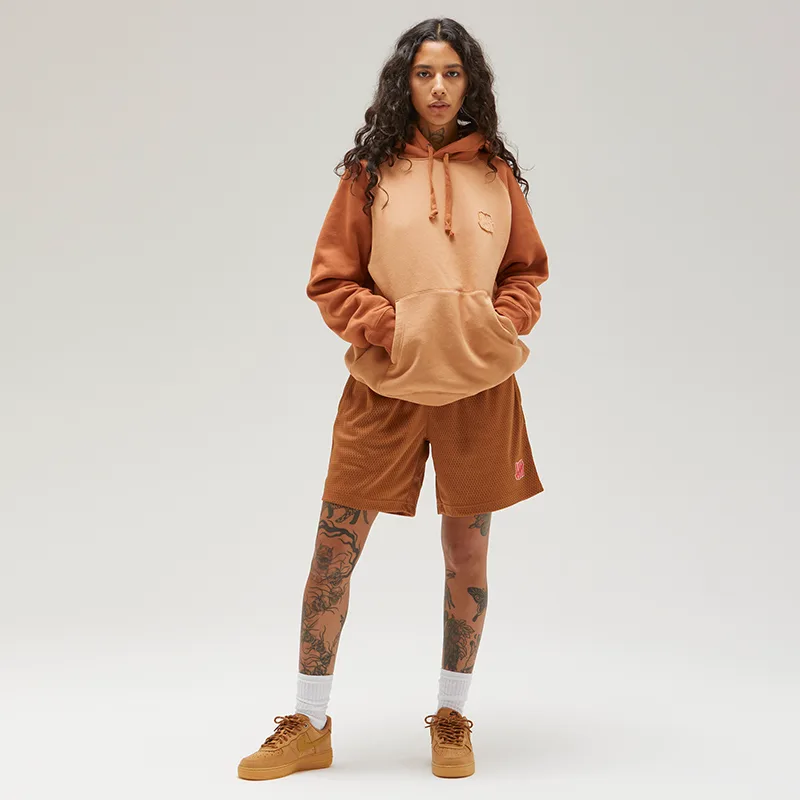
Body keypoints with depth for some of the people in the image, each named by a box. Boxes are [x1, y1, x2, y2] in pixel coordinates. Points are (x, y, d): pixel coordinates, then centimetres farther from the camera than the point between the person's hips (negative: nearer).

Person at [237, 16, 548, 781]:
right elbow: (330, 281, 1)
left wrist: (503, 323, -6)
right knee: (334, 548, 0)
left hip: (479, 382, 1)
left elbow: (527, 271, 13)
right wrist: (390, 328, -12)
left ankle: (452, 719, 27)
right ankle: (308, 725, 16)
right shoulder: (370, 171, 1)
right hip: (385, 380, -1)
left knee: (467, 553, 9)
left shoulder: (497, 172, 6)